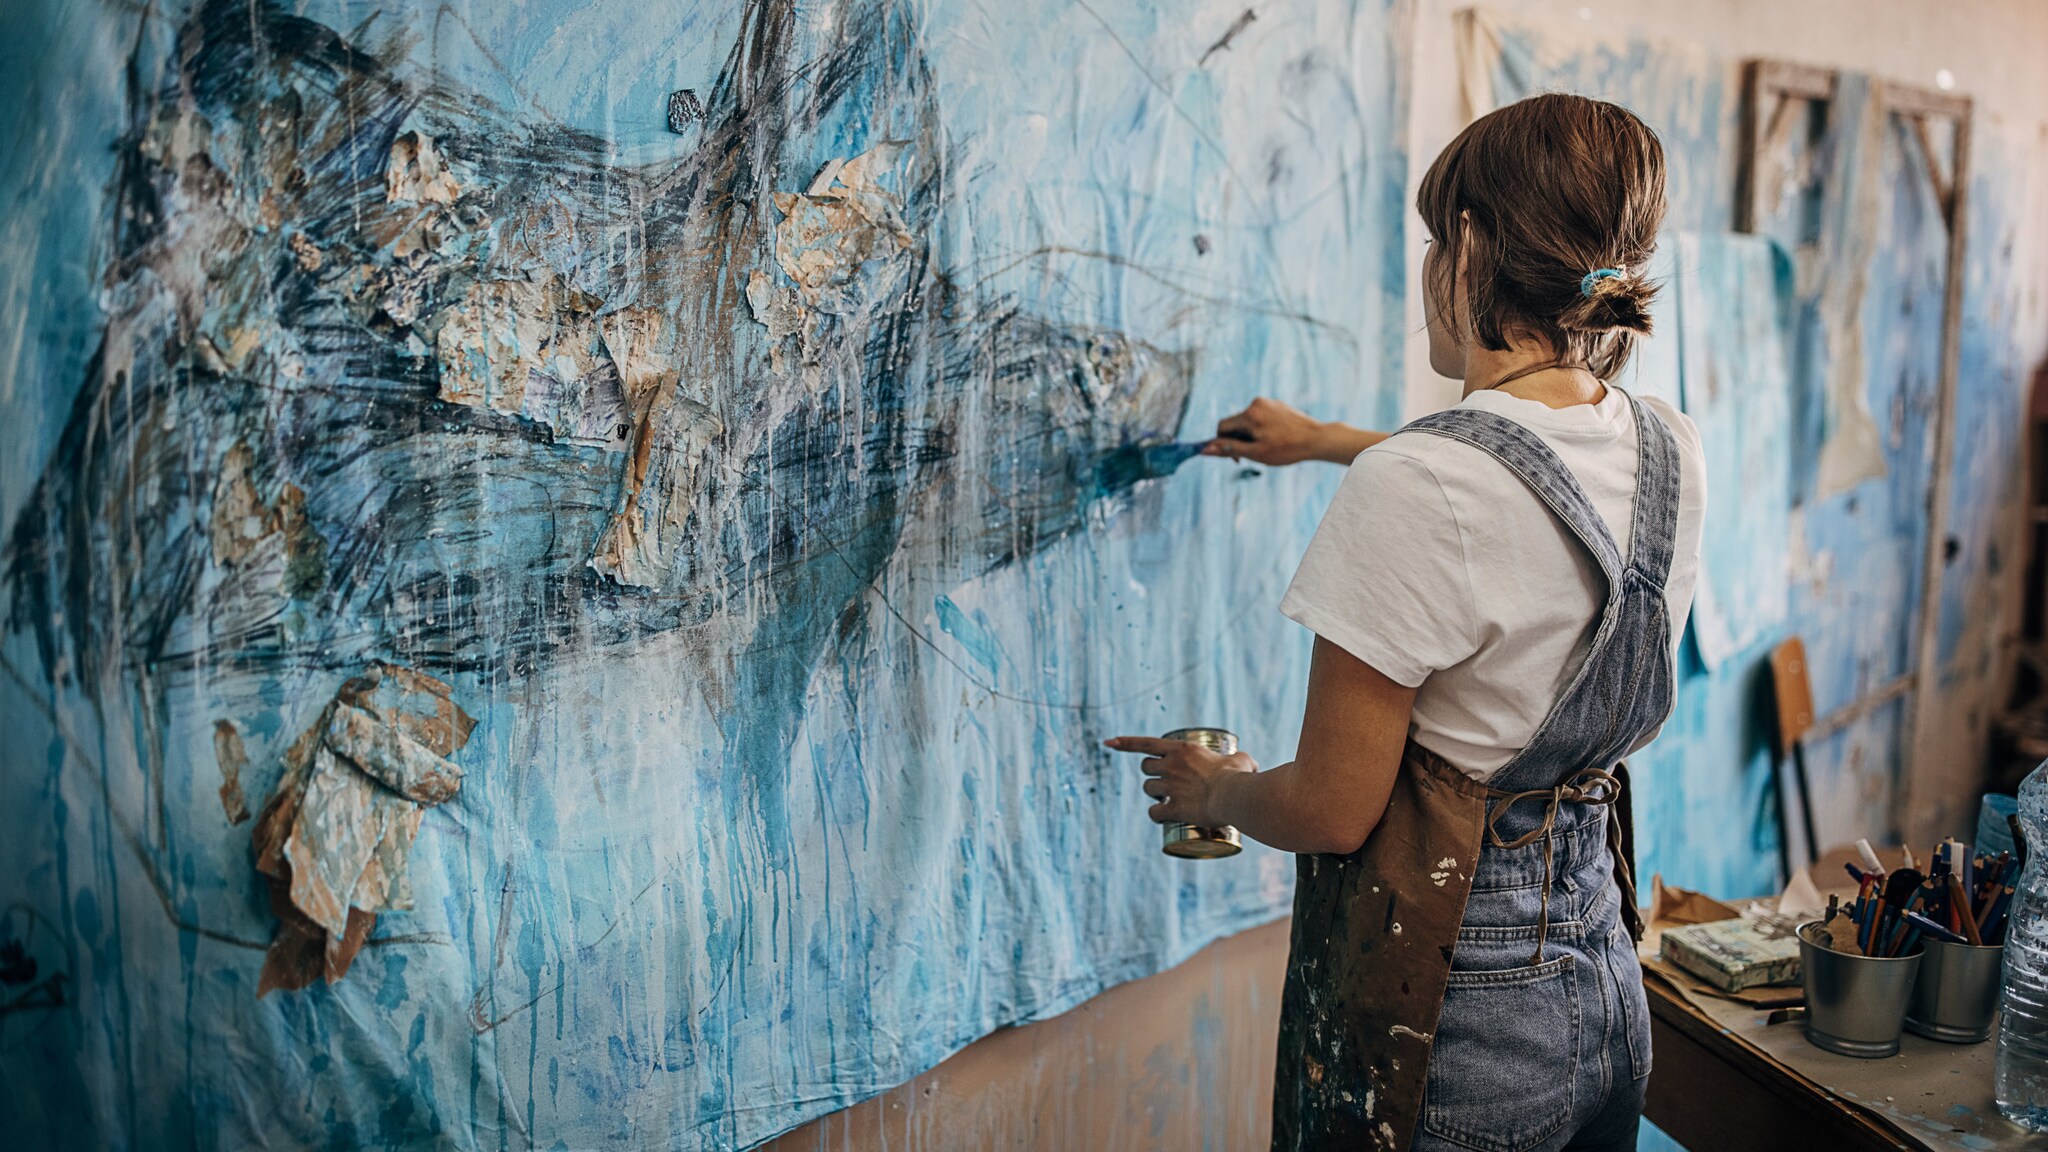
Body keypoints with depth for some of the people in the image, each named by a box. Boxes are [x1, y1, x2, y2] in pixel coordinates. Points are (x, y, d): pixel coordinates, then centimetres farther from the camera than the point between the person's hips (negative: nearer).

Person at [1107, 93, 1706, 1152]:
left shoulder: (1414, 489, -24)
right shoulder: (1671, 452, -1)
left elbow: (1332, 810, -18)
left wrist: (1212, 793, 3)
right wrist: (1328, 442, 33)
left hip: (1444, 1033, -7)